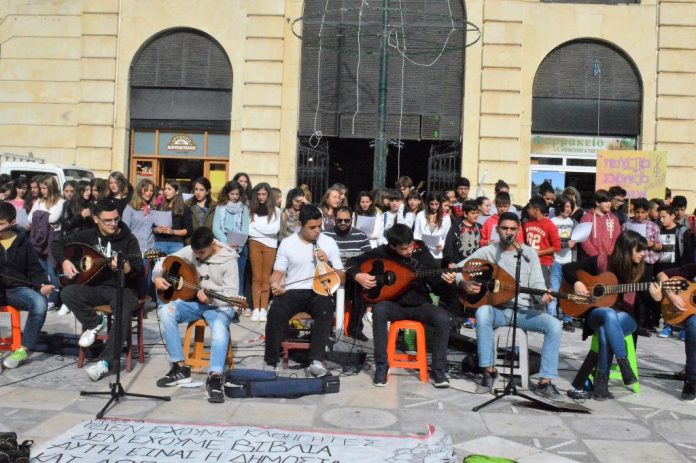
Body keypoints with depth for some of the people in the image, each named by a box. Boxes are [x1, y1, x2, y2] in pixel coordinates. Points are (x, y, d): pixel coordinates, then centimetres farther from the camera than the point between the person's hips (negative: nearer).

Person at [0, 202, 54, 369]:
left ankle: (24, 350, -20)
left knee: (40, 303, -31)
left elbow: (35, 270, 11)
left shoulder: (23, 243, 9)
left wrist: (42, 285, -9)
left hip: (17, 288, 1)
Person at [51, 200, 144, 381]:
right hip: (95, 287, 4)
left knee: (124, 313, -35)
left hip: (122, 289, -4)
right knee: (67, 293, -24)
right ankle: (95, 322, -3)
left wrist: (125, 267, -35)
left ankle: (105, 362, -33)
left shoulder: (128, 239, -5)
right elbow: (57, 244, 12)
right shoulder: (88, 236, 5)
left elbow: (139, 272, -12)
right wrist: (64, 261, -7)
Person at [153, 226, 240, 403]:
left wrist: (210, 298, -32)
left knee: (220, 327, -38)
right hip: (193, 300, 5)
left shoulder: (228, 260, -15)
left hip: (219, 305, -5)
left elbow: (231, 296, -17)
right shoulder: (190, 251, -1)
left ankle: (215, 377, -40)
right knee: (165, 311, -23)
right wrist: (156, 276, -7)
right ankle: (180, 368, -15)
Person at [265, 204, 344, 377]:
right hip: (292, 292, 1)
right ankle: (271, 363, -19)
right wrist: (275, 285, -15)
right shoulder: (287, 243, 6)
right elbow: (278, 272, 8)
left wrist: (328, 262, -10)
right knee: (275, 313, -30)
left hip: (319, 292, 0)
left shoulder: (329, 243, 6)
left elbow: (342, 278, 8)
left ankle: (317, 361, -38)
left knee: (326, 307, -35)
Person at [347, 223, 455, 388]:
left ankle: (438, 370, -13)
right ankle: (381, 367, -23)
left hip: (420, 304, 1)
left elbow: (436, 286, 0)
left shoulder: (423, 254, -4)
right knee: (379, 310, -35)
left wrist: (445, 281, -22)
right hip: (394, 304, -1)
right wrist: (357, 275, -17)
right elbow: (352, 262, 3)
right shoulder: (382, 252, -6)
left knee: (443, 319, -29)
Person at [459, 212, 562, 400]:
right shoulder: (488, 251, 2)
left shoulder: (529, 253, 6)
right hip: (497, 309, -1)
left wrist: (543, 296, -24)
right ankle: (489, 369, -20)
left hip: (524, 311, 2)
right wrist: (464, 283, -20)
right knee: (482, 312, -36)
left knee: (554, 325, -23)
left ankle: (545, 381, -15)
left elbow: (537, 284, -1)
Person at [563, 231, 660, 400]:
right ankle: (624, 364, -36)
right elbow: (568, 268, 4)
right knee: (610, 314, -38)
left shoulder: (640, 270, 3)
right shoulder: (600, 262, -1)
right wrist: (576, 283, -14)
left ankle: (602, 381, -26)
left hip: (626, 319, 0)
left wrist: (656, 298, -22)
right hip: (597, 314, 0)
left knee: (605, 331, -35)